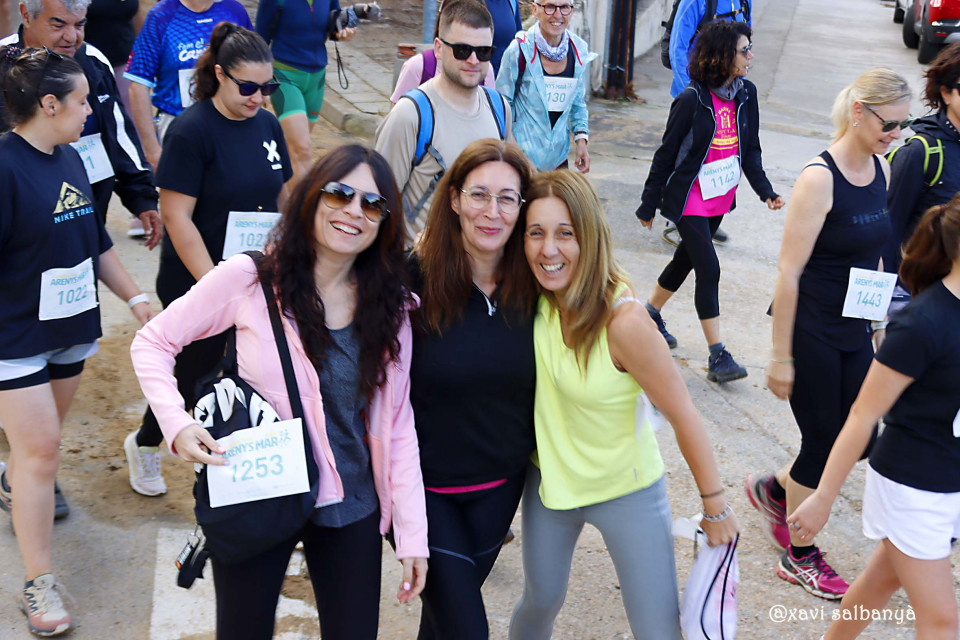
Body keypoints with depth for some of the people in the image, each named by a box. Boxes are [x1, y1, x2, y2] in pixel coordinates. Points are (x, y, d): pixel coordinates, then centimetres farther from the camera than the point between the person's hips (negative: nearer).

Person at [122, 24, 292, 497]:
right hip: (197, 283, -5)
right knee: (197, 370, 8)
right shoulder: (191, 131, -16)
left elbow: (280, 199, 13)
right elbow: (176, 216, -18)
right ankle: (143, 445, 35)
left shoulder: (267, 125, 4)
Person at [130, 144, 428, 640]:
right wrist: (177, 423, -20)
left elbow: (397, 421, 1)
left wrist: (412, 533, 0)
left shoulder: (389, 304, -1)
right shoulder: (250, 278, -12)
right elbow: (152, 343, -3)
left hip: (351, 509, 3)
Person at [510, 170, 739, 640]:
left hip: (626, 493, -4)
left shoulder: (623, 319, -30)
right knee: (541, 601, 23)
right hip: (548, 479, 4)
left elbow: (682, 415, -21)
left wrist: (715, 506, -13)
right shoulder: (531, 297, -14)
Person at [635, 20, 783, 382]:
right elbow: (666, 154, -11)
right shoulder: (692, 99, -17)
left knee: (686, 260, 18)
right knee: (709, 270, -10)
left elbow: (750, 148, 8)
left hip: (722, 198, 7)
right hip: (690, 200, -7)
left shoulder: (746, 94, 1)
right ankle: (717, 357, -5)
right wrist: (649, 205, -5)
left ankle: (651, 314, 42)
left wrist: (765, 190, -5)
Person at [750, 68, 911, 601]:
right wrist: (780, 356, -17)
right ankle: (799, 557, 25)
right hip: (811, 332, -8)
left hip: (854, 332, 8)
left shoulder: (881, 168, 4)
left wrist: (879, 325, 17)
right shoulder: (819, 178, -20)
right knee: (822, 444, 4)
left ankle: (773, 489, 38)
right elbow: (789, 273, -19)